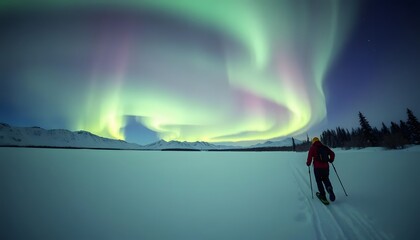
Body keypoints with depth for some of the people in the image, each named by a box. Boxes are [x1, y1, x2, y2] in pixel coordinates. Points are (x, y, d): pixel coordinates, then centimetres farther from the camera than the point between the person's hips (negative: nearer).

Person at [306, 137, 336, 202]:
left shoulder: (312, 148, -3)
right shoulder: (325, 147, 9)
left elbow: (310, 157, -10)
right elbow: (332, 154, 9)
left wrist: (308, 163, 6)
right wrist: (331, 160, 25)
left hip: (317, 168, -3)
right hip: (326, 167, 4)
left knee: (319, 181, 10)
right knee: (326, 179, 19)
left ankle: (323, 195, 9)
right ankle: (329, 188, -9)